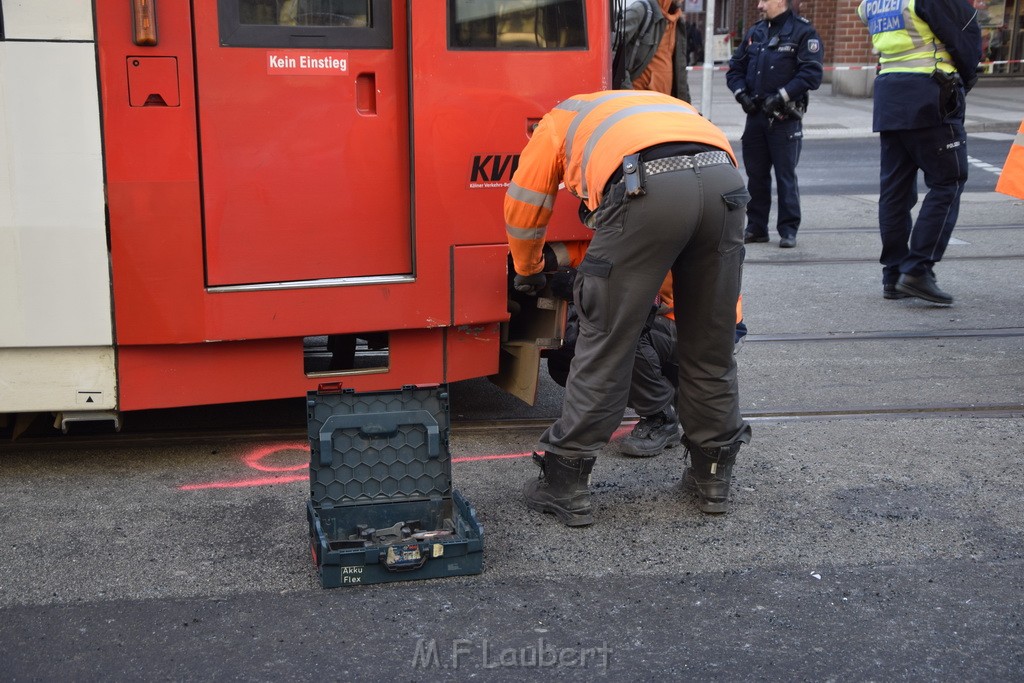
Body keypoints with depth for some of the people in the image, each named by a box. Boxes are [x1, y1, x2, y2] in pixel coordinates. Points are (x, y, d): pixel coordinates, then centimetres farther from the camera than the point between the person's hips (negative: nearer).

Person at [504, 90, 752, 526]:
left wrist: (528, 272, 51)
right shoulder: (658, 105, 44)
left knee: (606, 339, 6)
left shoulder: (561, 119, 34)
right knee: (710, 343, 19)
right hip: (723, 178, 5)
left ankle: (565, 485, 15)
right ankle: (713, 474, 33)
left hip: (646, 188, -4)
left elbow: (523, 207, 33)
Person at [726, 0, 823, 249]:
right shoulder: (755, 32, 14)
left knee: (786, 175, -2)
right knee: (756, 174, 9)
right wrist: (741, 93, 0)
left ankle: (788, 230, 6)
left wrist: (782, 96, -18)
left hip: (785, 118, -6)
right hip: (755, 115, 6)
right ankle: (756, 227, 18)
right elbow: (735, 67, 18)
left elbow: (812, 73, -13)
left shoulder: (802, 31, -4)